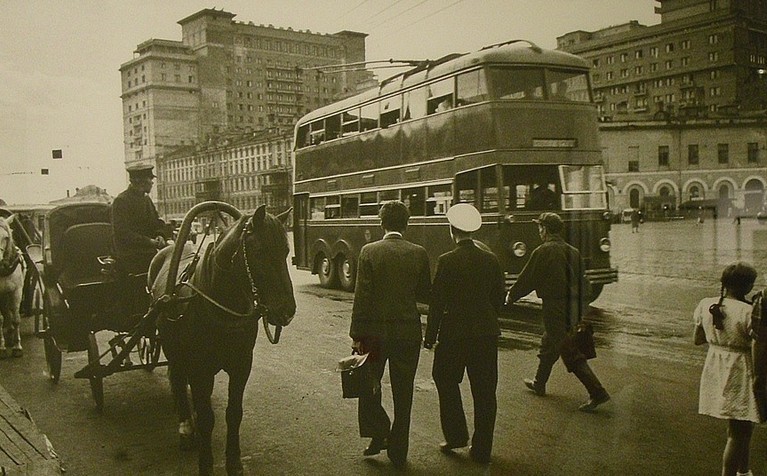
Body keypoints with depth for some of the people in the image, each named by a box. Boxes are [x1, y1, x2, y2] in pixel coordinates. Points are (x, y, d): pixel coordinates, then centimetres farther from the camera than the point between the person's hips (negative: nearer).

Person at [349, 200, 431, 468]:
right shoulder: (419, 254, -4)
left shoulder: (369, 252, -9)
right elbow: (426, 295, 2)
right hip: (408, 332, 2)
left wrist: (356, 335, -4)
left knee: (368, 384, 21)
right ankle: (398, 453, 20)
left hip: (375, 330, -1)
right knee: (403, 395, 12)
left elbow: (361, 296, -10)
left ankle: (379, 433, 12)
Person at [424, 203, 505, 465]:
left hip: (454, 333, -4)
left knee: (446, 381, 18)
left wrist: (430, 336, -1)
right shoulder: (491, 259, 1)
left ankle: (456, 435, 17)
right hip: (487, 334, 4)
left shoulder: (447, 261, -12)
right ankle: (482, 449, 17)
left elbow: (437, 302, -10)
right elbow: (499, 297, 7)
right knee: (484, 392, 10)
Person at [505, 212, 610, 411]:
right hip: (573, 309, 7)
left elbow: (527, 279, -3)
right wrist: (580, 310, 22)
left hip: (555, 309, -7)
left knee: (572, 354, 1)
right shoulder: (573, 252, 9)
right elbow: (581, 283, 14)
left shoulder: (543, 252, -11)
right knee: (548, 346, 18)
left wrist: (511, 295, 13)